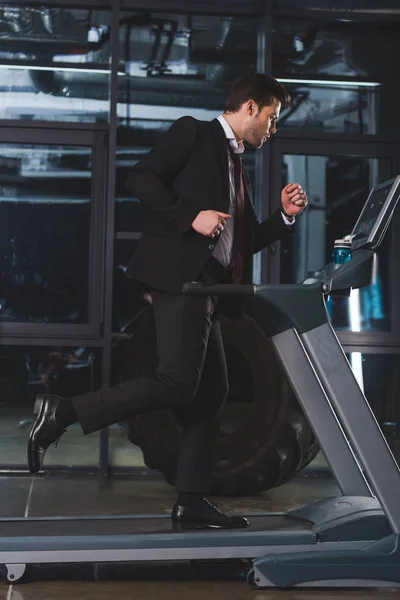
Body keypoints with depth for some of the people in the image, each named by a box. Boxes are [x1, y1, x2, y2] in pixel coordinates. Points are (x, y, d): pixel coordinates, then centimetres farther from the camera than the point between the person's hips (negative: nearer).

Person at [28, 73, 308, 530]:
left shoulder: (237, 168, 27)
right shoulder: (193, 133, 3)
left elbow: (240, 243, 26)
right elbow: (140, 178, -9)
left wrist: (285, 215, 15)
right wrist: (191, 215, -17)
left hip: (205, 287, 9)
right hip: (178, 274, -9)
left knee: (211, 391, 5)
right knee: (176, 383, -19)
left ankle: (192, 501, 9)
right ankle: (63, 412, -14)